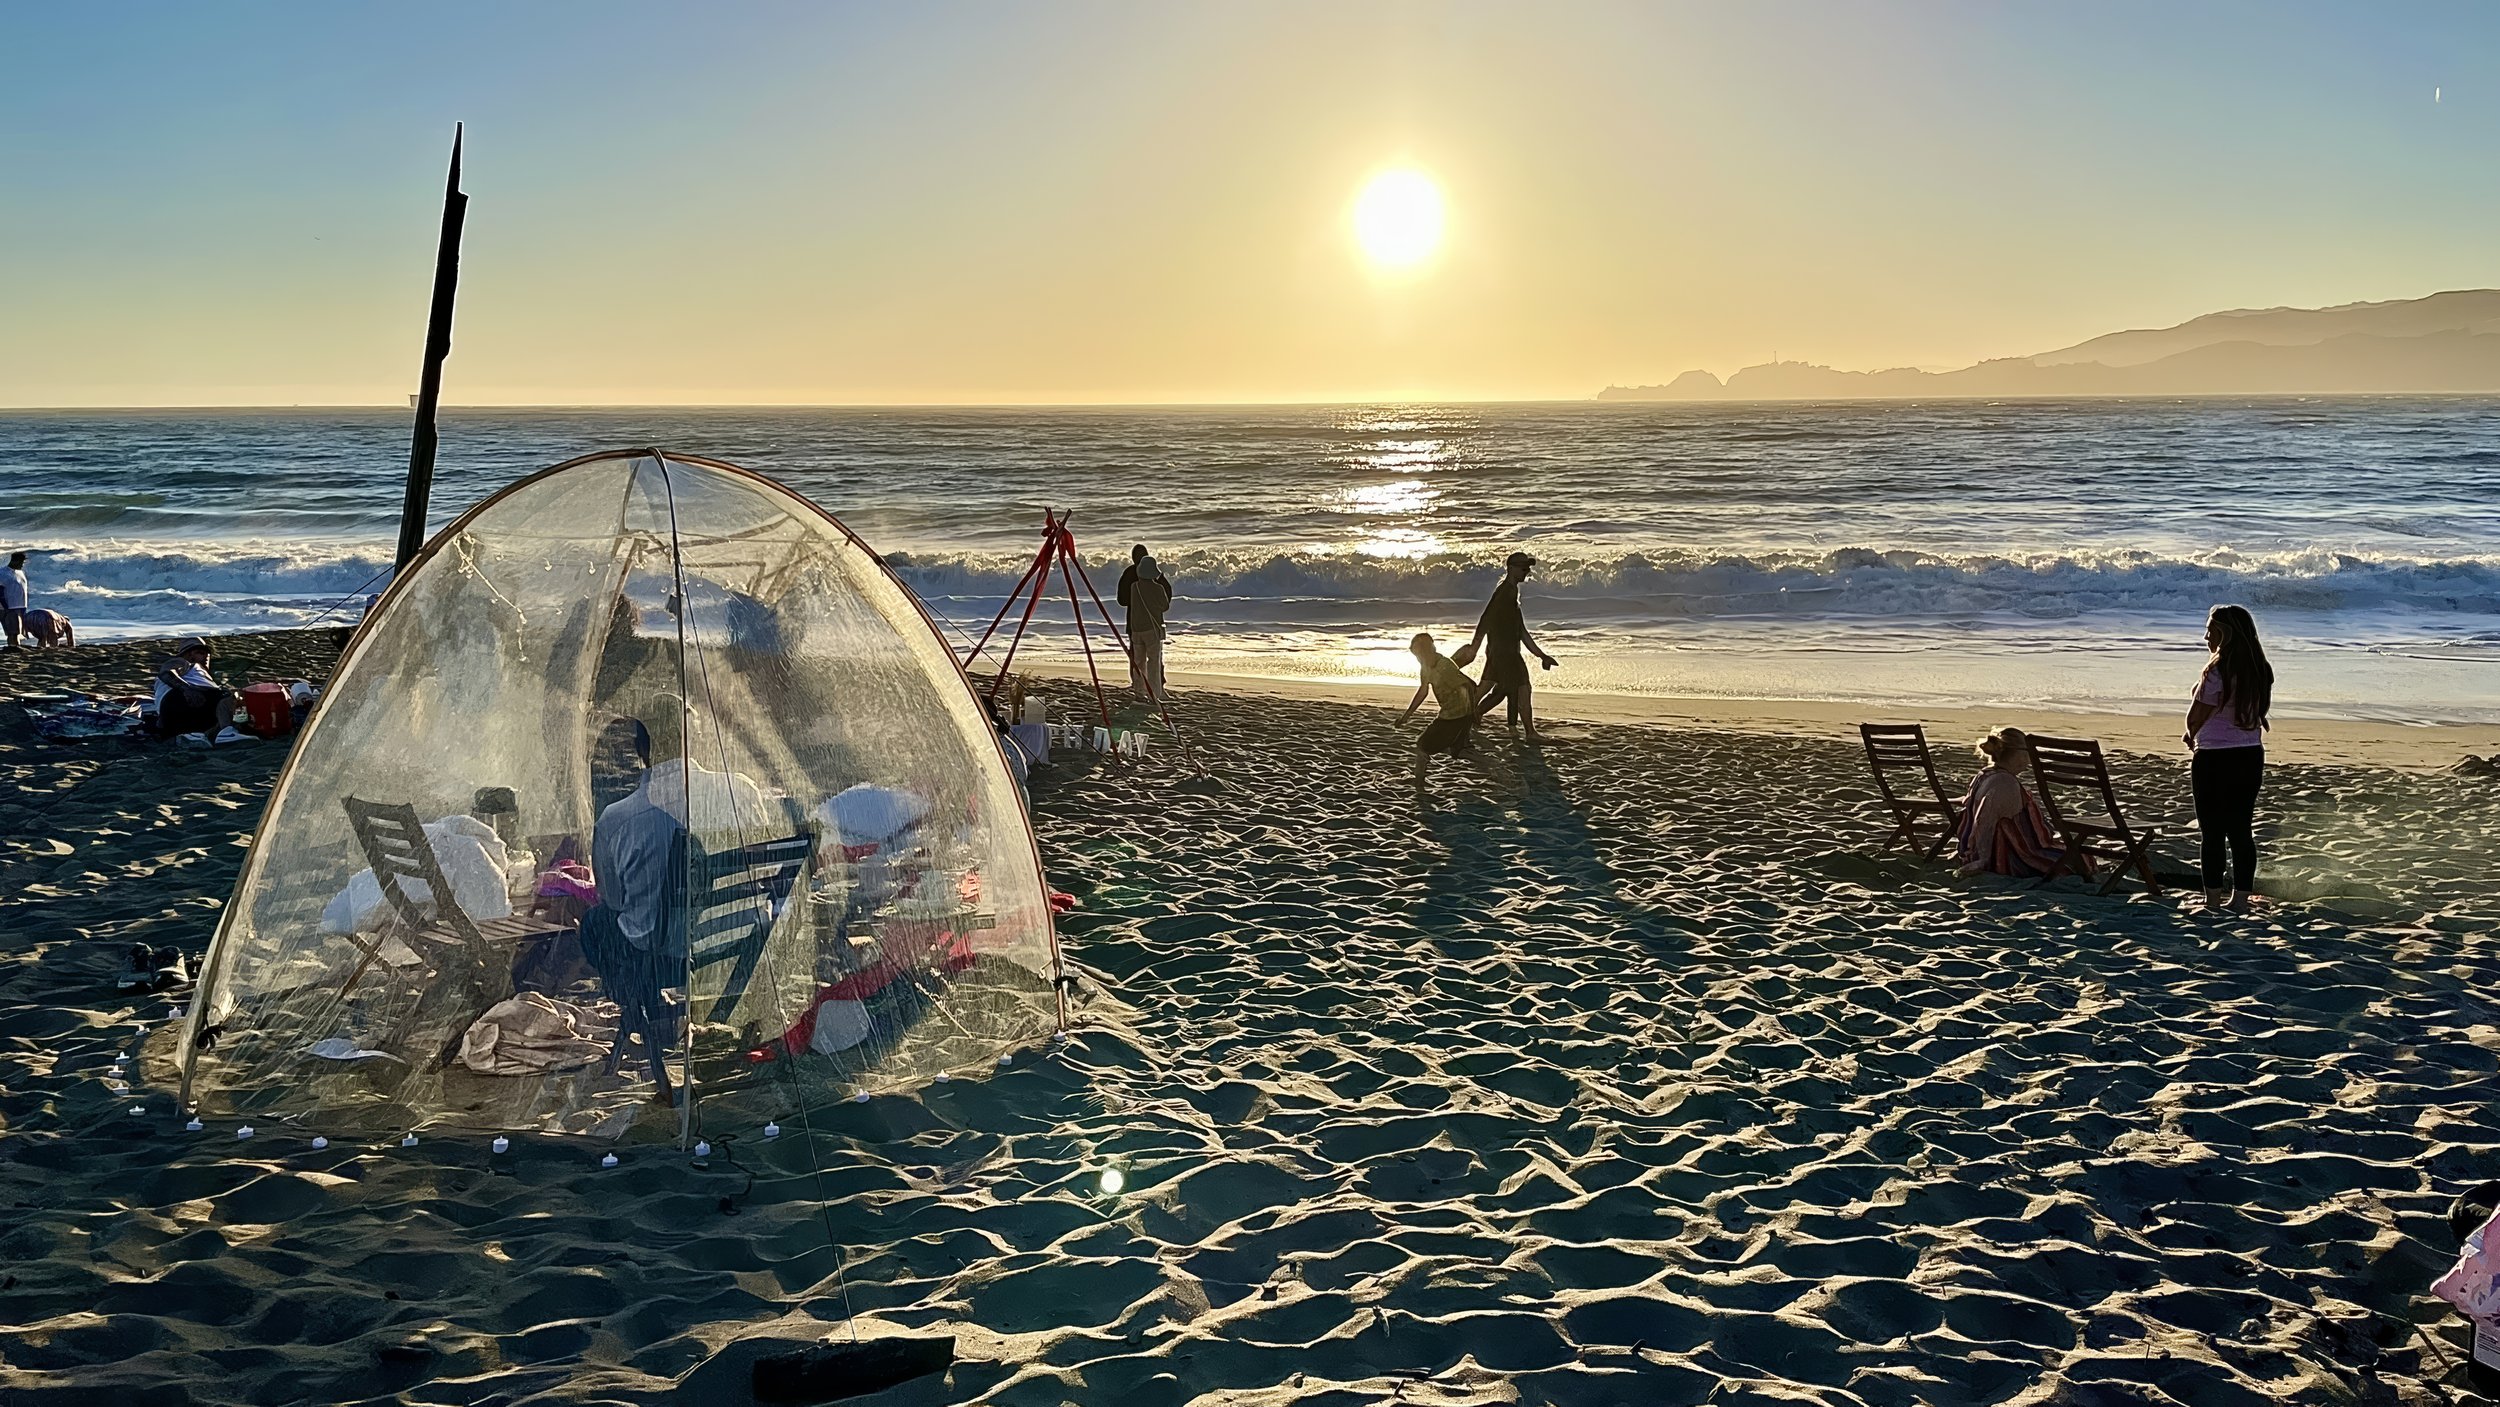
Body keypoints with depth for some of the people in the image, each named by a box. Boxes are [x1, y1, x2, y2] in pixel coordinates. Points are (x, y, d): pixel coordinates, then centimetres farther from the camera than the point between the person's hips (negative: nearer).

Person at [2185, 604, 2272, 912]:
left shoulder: (2218, 671, -18)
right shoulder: (2258, 670, 4)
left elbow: (2195, 717, -11)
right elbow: (2256, 712, 10)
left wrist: (2191, 737, 11)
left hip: (2214, 759, -7)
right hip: (2251, 756, 7)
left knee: (2213, 832, 3)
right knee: (2242, 830, 10)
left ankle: (2213, 899, 8)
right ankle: (2240, 899, 15)